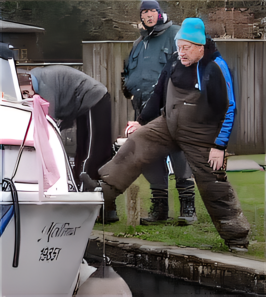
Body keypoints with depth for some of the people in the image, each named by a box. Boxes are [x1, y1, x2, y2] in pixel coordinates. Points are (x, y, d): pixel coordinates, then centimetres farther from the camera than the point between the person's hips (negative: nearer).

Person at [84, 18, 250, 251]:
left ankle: (237, 237, 7)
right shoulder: (173, 66, -3)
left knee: (213, 185, -2)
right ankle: (104, 189, -3)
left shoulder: (212, 72, -20)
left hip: (200, 139, -6)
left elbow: (224, 111, -17)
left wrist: (219, 146, -19)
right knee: (136, 145, -6)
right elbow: (157, 96, 12)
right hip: (168, 127, 6)